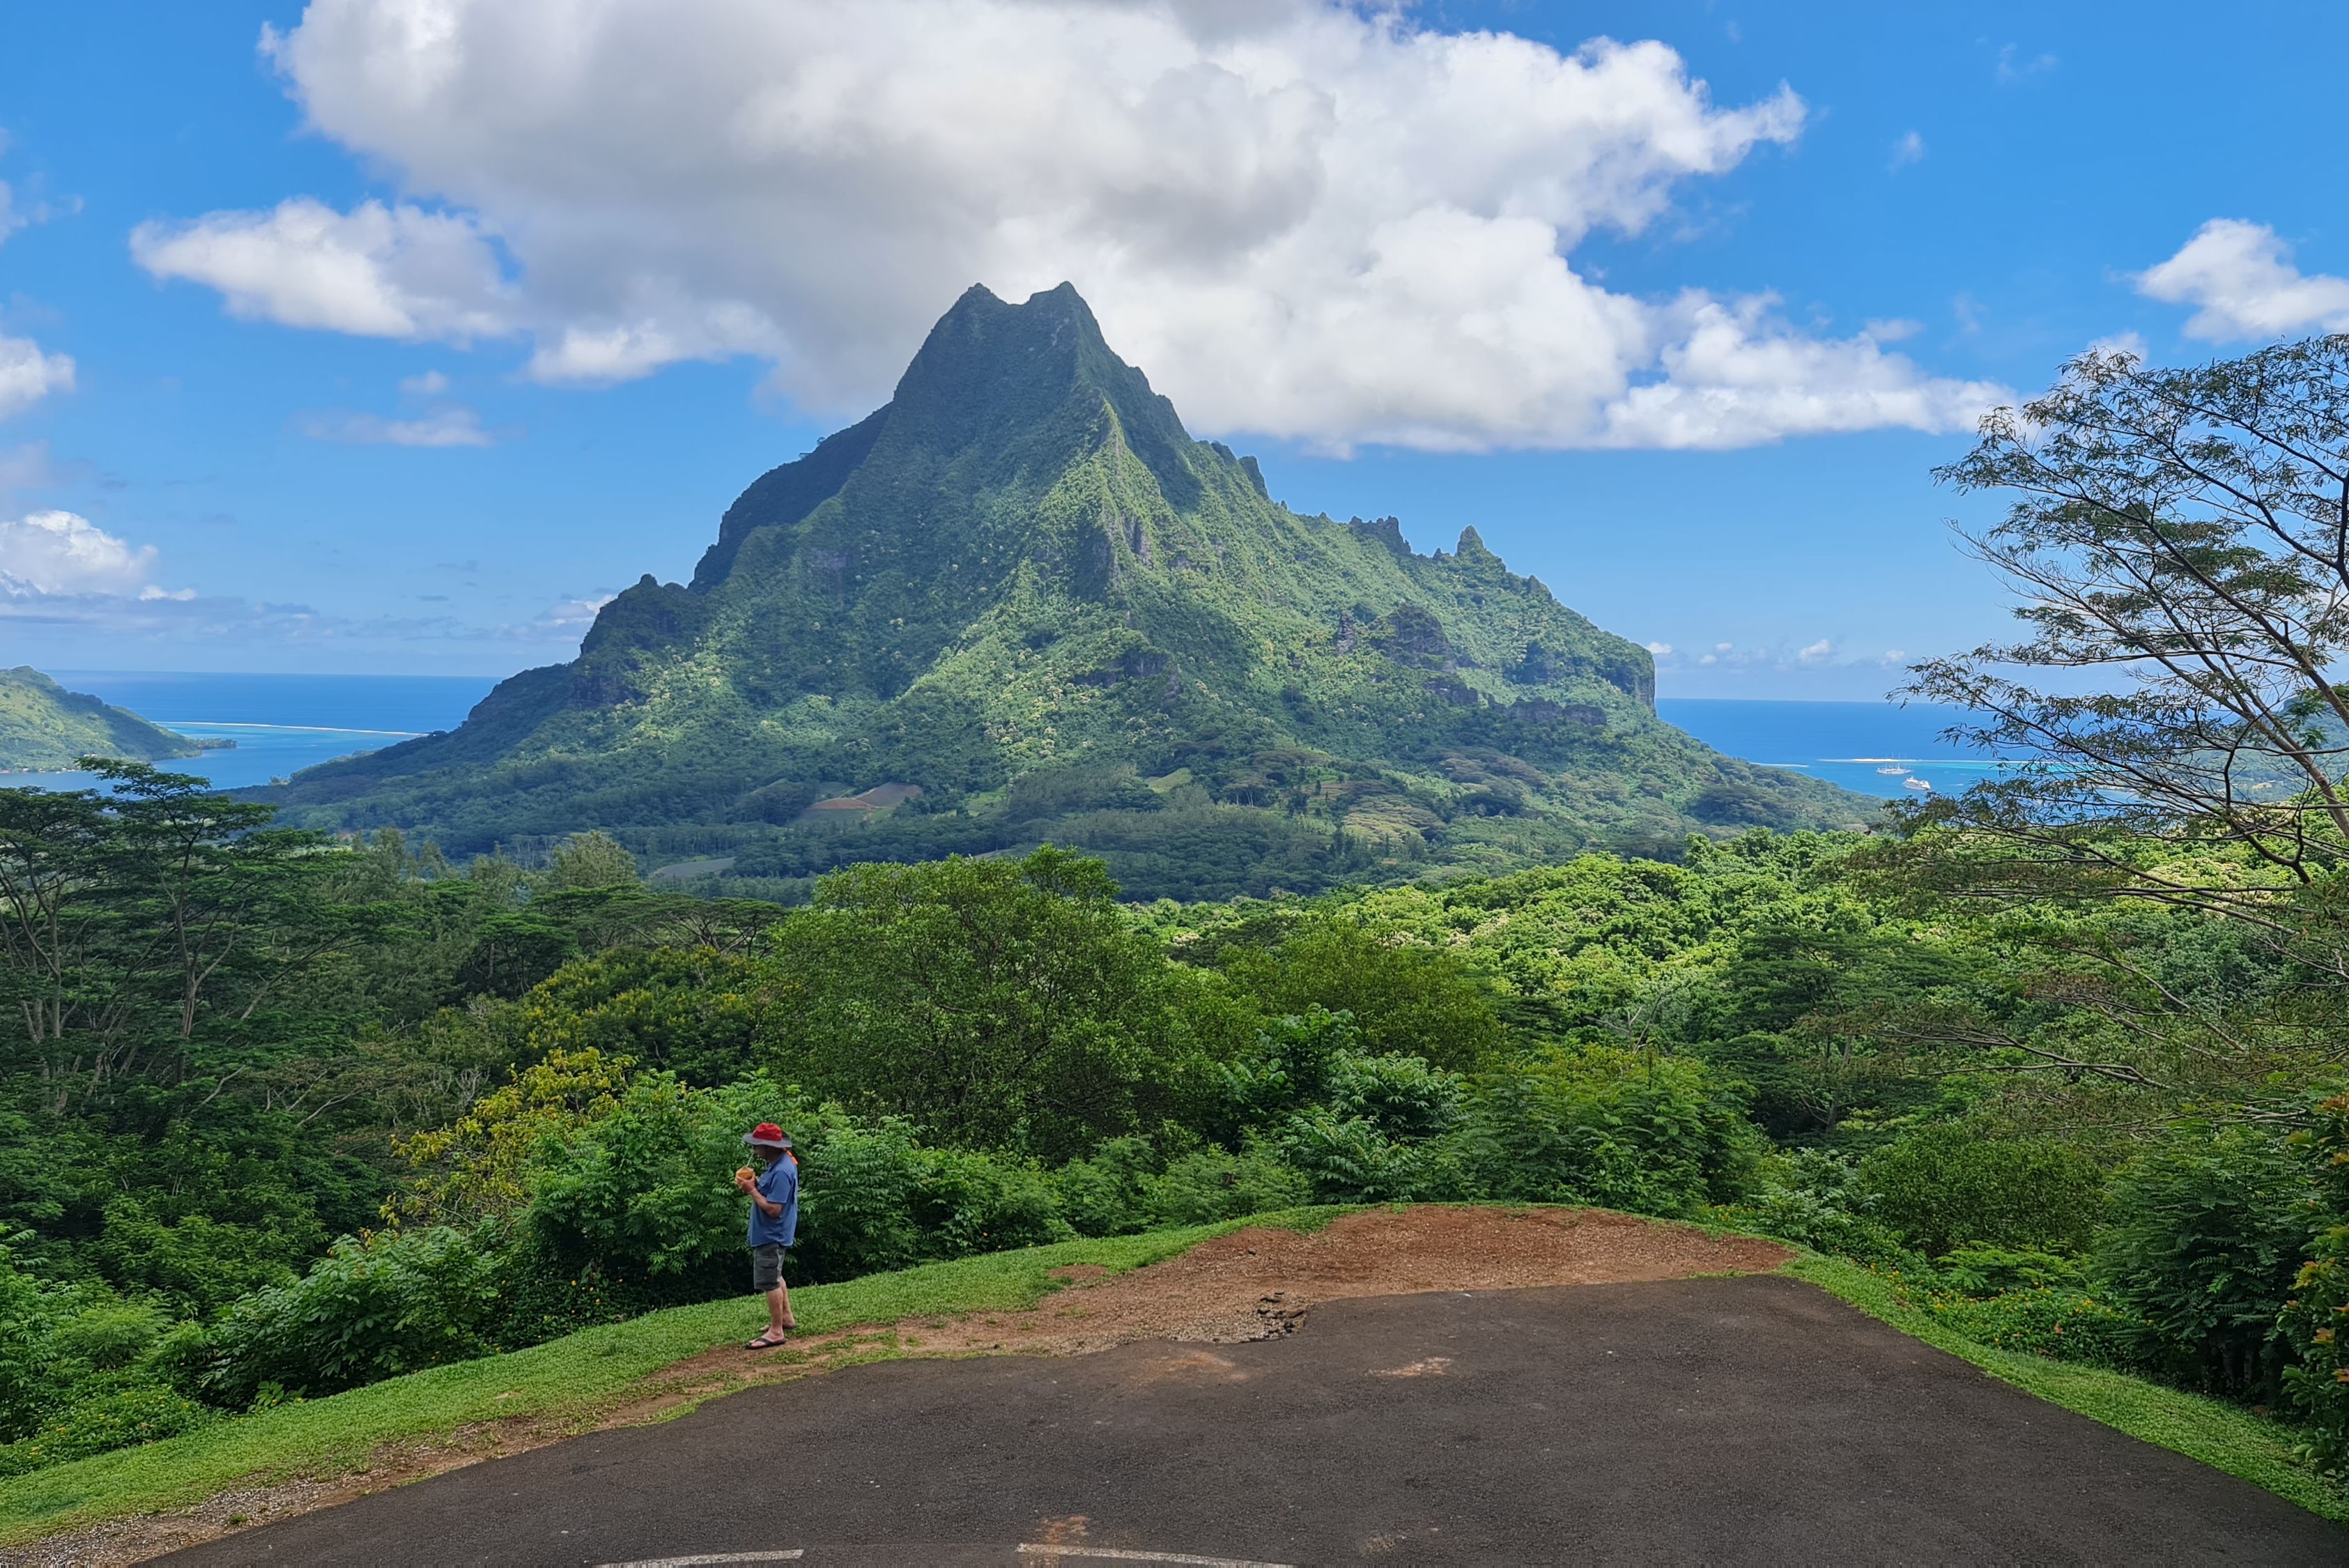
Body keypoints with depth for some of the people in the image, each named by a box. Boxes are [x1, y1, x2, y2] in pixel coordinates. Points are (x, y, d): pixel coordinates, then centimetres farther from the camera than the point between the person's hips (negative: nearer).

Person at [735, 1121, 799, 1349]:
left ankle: (776, 1332, 5)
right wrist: (756, 1183, -2)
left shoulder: (781, 1172, -28)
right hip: (769, 1234, 11)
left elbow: (773, 1209, -29)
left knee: (770, 1282, -3)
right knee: (775, 1277, 23)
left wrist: (752, 1190, -21)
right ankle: (787, 1319, 36)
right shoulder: (779, 1163, 5)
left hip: (771, 1236, -11)